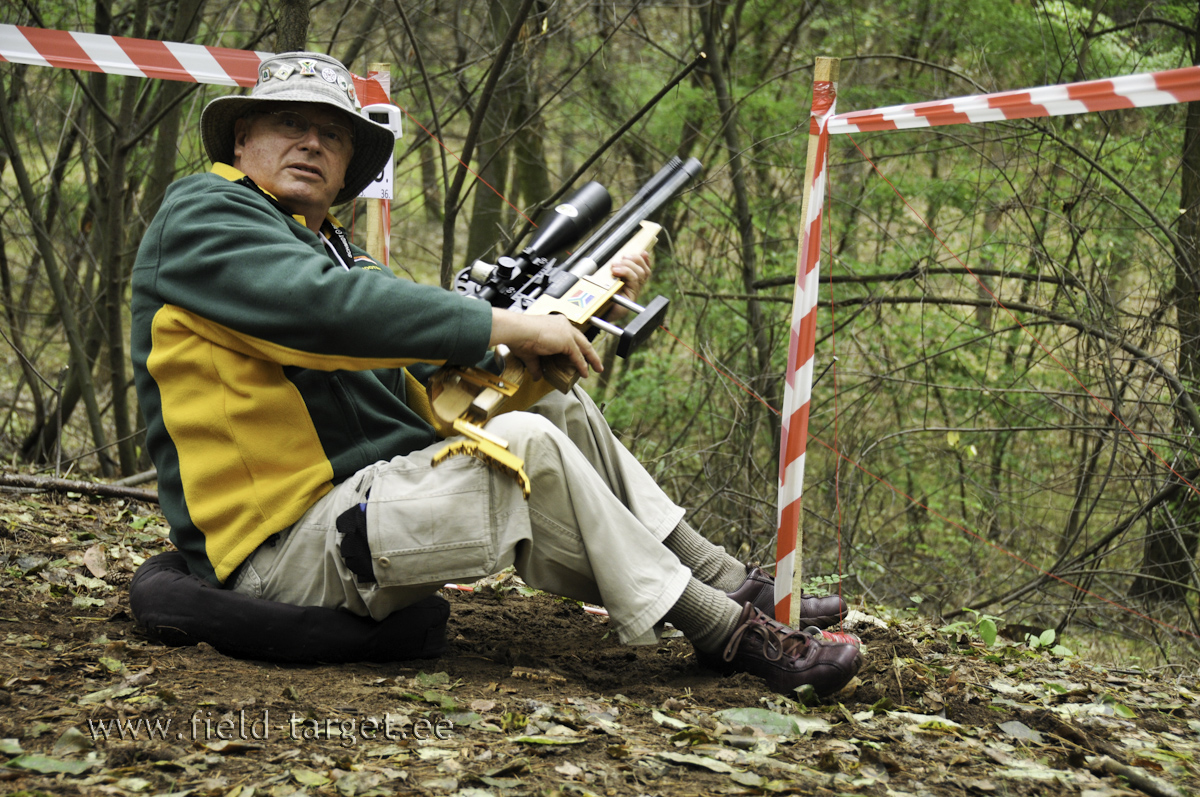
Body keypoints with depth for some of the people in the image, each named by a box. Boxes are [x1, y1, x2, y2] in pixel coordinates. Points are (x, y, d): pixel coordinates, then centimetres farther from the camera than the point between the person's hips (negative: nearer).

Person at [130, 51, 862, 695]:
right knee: (525, 449, -24)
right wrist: (508, 326, -19)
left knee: (561, 412, 6)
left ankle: (735, 586, 5)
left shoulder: (334, 249, 22)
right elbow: (327, 307, -24)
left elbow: (444, 367, 17)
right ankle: (725, 634, -15)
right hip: (287, 554, -9)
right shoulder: (203, 216, -6)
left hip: (376, 495, 9)